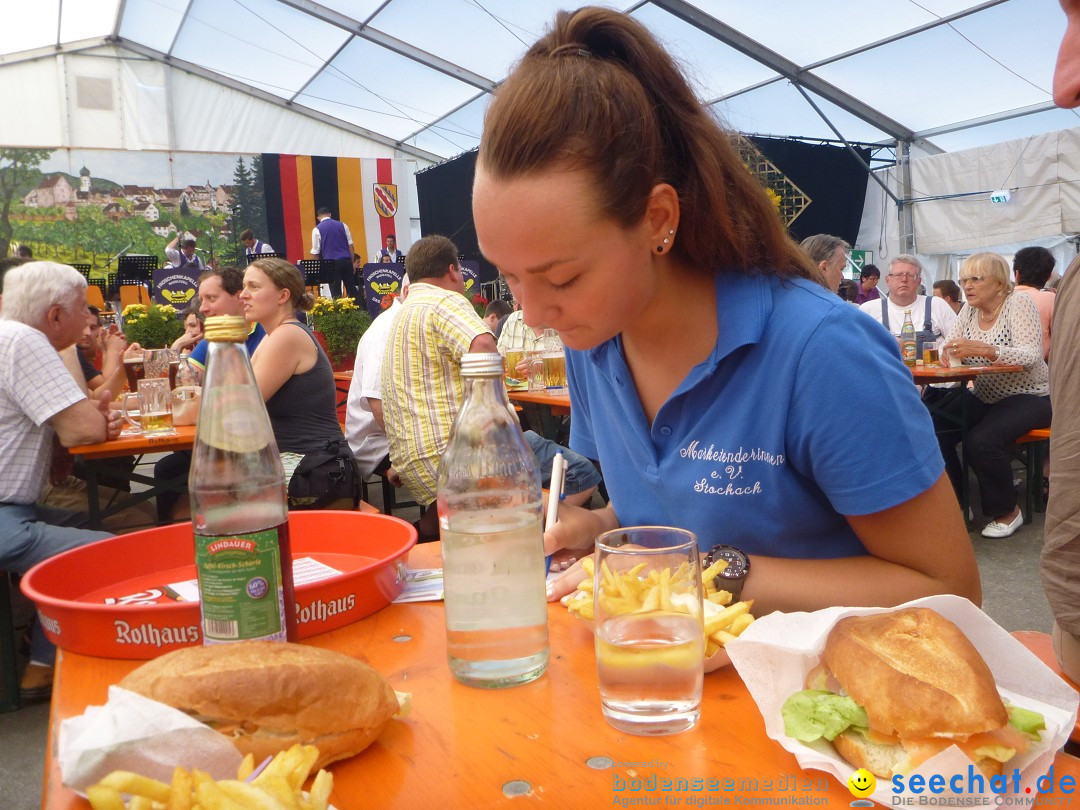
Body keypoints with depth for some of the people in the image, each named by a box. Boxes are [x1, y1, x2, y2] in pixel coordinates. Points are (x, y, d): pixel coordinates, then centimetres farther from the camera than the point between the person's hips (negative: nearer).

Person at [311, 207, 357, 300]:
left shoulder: (317, 229, 3)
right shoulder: (342, 225, 10)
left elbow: (315, 252, 1)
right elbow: (350, 245, 7)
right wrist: (352, 262, 11)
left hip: (331, 263, -3)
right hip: (346, 260, 3)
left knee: (336, 293, 0)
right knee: (352, 290, 8)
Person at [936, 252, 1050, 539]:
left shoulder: (1019, 304, -13)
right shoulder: (969, 310, 4)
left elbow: (1032, 357, -25)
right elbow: (948, 346, 1)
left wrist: (985, 349, -42)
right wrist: (949, 352, -26)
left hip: (1028, 397, -6)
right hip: (984, 396, 6)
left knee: (980, 441, -30)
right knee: (934, 429, -17)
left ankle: (1007, 511, -6)